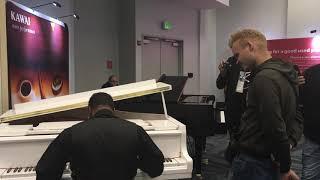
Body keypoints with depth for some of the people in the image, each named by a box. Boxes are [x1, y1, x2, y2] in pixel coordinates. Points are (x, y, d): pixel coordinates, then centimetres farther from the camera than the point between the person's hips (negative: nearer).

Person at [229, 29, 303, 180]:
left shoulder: (264, 78, -22)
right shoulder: (284, 74, 9)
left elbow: (275, 128, -24)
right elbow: (298, 117, 13)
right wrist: (289, 144, -2)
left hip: (253, 162, -9)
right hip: (270, 160, 9)